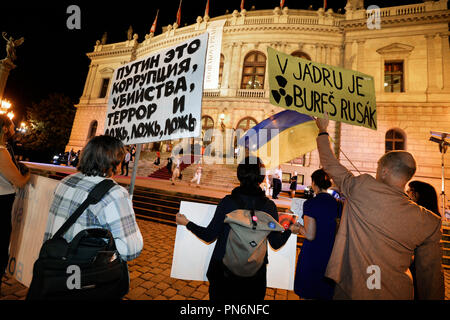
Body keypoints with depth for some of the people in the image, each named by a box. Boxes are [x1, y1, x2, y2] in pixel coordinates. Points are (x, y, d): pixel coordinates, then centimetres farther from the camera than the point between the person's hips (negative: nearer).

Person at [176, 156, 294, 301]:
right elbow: (276, 244, -5)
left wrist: (186, 223, 4)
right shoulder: (269, 206, -12)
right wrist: (289, 230, 14)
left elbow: (209, 236, -10)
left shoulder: (228, 201, -16)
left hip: (224, 270, -1)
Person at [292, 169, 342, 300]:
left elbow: (310, 236, -21)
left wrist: (298, 225, -5)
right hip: (330, 253, 6)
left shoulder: (310, 203, -20)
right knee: (325, 290, 24)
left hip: (312, 254, -5)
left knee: (308, 292, 16)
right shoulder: (336, 203, -2)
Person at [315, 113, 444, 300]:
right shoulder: (429, 222, -8)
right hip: (397, 294, 3)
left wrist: (323, 130, 10)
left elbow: (330, 165, -4)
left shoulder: (362, 187, -18)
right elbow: (431, 273, 0)